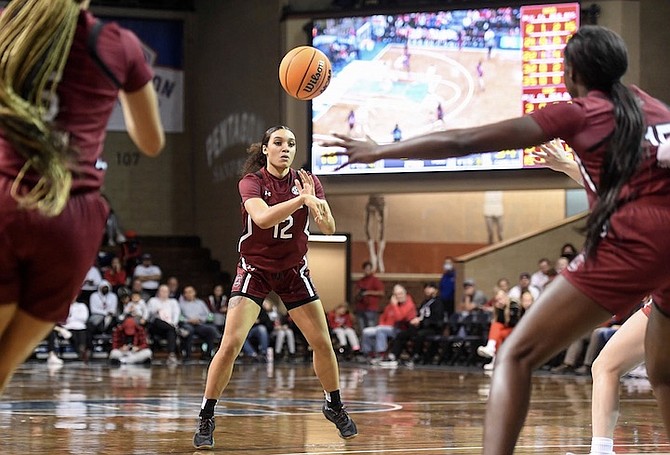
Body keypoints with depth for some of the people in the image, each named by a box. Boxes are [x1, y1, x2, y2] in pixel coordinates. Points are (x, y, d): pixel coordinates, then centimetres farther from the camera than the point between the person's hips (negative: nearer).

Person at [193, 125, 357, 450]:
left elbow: (329, 228, -12)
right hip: (254, 270, -4)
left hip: (294, 270, 4)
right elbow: (263, 218, -33)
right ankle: (205, 420, -7)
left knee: (322, 343, 3)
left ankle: (335, 407, 27)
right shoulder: (251, 182, -14)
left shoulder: (306, 181, -3)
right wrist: (302, 199, -42)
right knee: (230, 344, -17)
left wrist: (314, 200, -30)